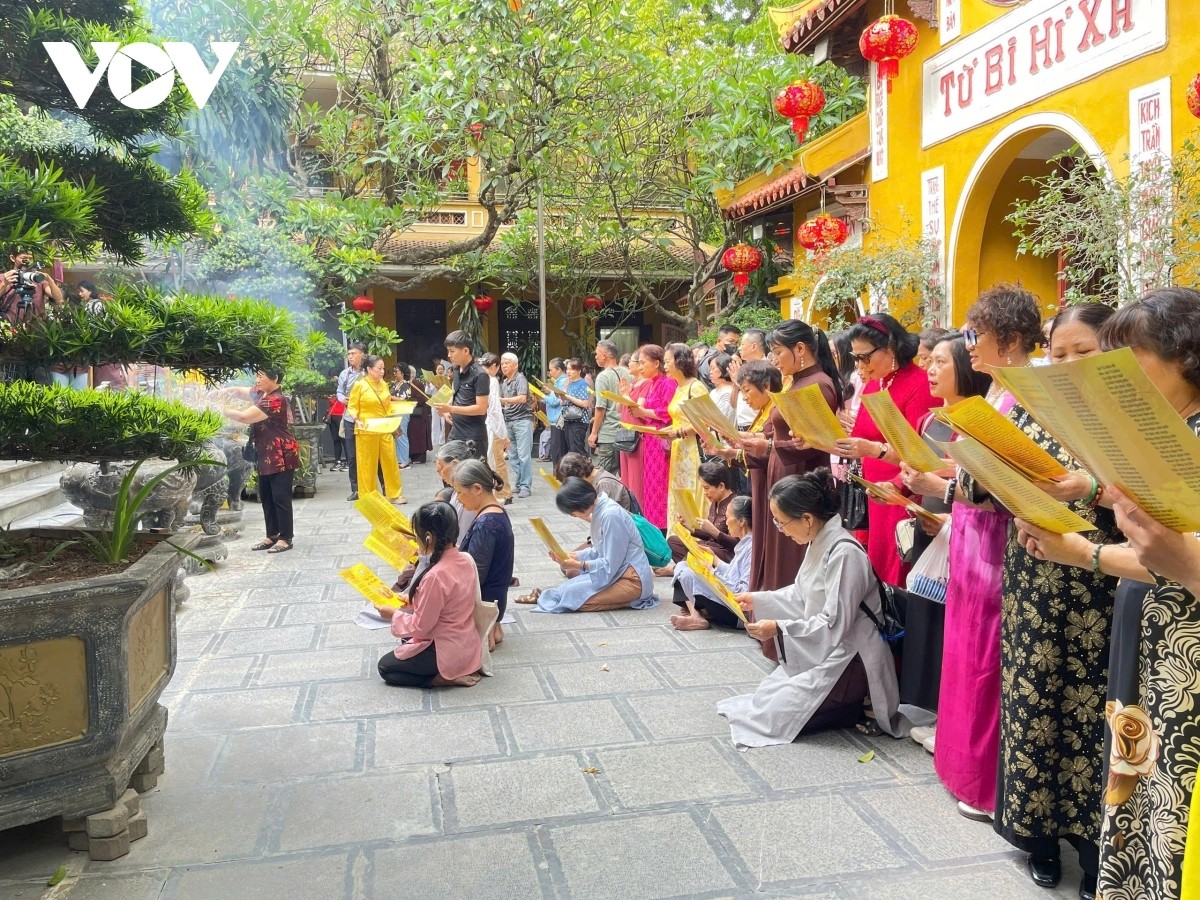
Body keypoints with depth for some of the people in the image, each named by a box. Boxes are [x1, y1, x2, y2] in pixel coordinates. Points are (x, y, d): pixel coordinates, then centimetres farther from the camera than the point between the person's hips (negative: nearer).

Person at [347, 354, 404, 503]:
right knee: (368, 463, 3)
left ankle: (394, 493, 16)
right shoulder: (359, 385, -8)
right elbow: (352, 407, -7)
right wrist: (357, 421, -22)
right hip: (366, 430, -5)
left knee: (390, 460, 5)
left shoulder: (384, 384, 9)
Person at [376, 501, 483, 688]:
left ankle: (445, 678, -1)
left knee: (385, 667, 13)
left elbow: (420, 627, -20)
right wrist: (412, 602, 10)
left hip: (447, 652, -8)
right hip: (468, 645, 9)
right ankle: (457, 670, 14)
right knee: (407, 638, 32)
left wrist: (394, 614, -4)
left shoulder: (435, 576, -30)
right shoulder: (467, 560, -5)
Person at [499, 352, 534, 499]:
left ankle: (526, 487, -7)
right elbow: (501, 401, 24)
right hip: (508, 421, 7)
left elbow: (523, 398, -22)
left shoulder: (520, 379, -6)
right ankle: (518, 485, 11)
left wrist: (503, 400, -33)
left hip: (522, 420, -7)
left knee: (524, 455, -9)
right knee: (513, 456, 4)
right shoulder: (503, 382, 16)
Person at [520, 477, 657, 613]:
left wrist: (577, 565, -22)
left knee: (573, 595, -21)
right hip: (618, 570, 10)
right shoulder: (600, 510, 4)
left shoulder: (611, 515, -24)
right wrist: (572, 556, 2)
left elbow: (610, 566, -22)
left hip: (632, 580, -10)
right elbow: (598, 552, 13)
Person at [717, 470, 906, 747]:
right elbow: (801, 595, 15)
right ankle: (845, 699, 15)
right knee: (765, 697, 8)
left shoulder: (845, 553, -26)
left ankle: (854, 709, 1)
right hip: (821, 650, 9)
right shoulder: (820, 542, 2)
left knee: (776, 714, -13)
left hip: (849, 659, -9)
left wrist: (779, 628, -25)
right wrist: (758, 599, 6)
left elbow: (834, 625, -26)